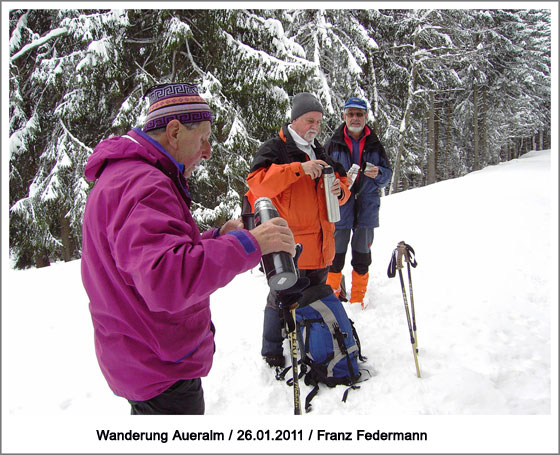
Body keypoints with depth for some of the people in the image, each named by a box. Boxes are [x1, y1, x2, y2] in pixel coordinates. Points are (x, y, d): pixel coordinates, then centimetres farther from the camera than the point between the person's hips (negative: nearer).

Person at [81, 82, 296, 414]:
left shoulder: (124, 175, 11)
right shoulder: (140, 184, -26)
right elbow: (166, 281, -39)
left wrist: (218, 237, 5)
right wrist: (247, 243, -35)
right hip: (162, 373, -10)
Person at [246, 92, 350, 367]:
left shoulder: (321, 154, 18)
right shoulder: (274, 149, -5)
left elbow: (343, 185, 23)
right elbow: (257, 183, -22)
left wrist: (339, 190, -2)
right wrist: (299, 168, -28)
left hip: (320, 245, 7)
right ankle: (272, 355, 18)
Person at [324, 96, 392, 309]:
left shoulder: (374, 144, 8)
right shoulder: (333, 144, 2)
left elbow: (387, 173, 10)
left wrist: (378, 174, -12)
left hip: (367, 206, 2)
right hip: (339, 206, -2)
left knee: (363, 255, 11)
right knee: (336, 253, 3)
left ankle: (358, 299, 26)